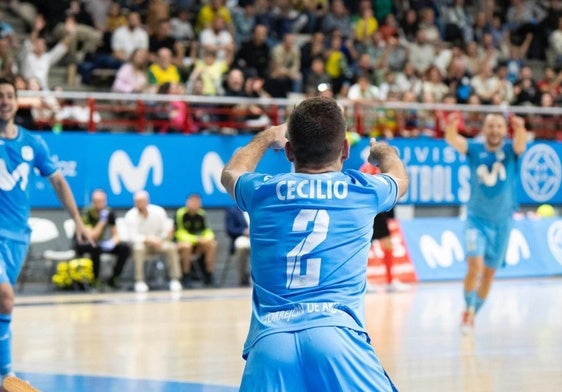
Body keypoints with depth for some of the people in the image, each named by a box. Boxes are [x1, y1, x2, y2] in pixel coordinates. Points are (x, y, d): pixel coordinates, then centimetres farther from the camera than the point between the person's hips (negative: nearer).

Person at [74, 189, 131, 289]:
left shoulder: (109, 213, -7)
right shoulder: (87, 213, -22)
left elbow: (116, 235, -5)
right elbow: (91, 237, -29)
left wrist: (112, 242, -28)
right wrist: (102, 221, -34)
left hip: (102, 243, 5)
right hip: (83, 244, -5)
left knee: (125, 248, -15)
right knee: (95, 247, -40)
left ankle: (113, 278, -3)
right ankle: (95, 279, -22)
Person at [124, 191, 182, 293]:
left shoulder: (159, 211, -7)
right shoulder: (130, 215, -12)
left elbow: (166, 231, -7)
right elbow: (133, 236, -19)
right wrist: (148, 239, -35)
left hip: (158, 243, 2)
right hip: (141, 243, -2)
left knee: (171, 247, -27)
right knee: (138, 248, -37)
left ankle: (175, 279, -22)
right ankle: (139, 281, -33)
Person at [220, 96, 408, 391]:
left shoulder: (262, 191, 15)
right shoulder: (363, 191, 14)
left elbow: (231, 172, 43)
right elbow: (399, 176, 41)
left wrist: (265, 138, 62)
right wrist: (381, 150, 65)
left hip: (268, 341, 1)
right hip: (338, 337, -1)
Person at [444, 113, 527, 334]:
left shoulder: (510, 150, -7)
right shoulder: (474, 148, -7)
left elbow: (521, 142, -31)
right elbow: (452, 140, -26)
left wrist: (520, 129, -55)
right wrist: (451, 127, -51)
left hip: (502, 222, 2)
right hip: (477, 218, -2)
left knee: (489, 273, 11)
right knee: (475, 265, -21)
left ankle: (472, 315, 31)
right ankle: (468, 310, 0)